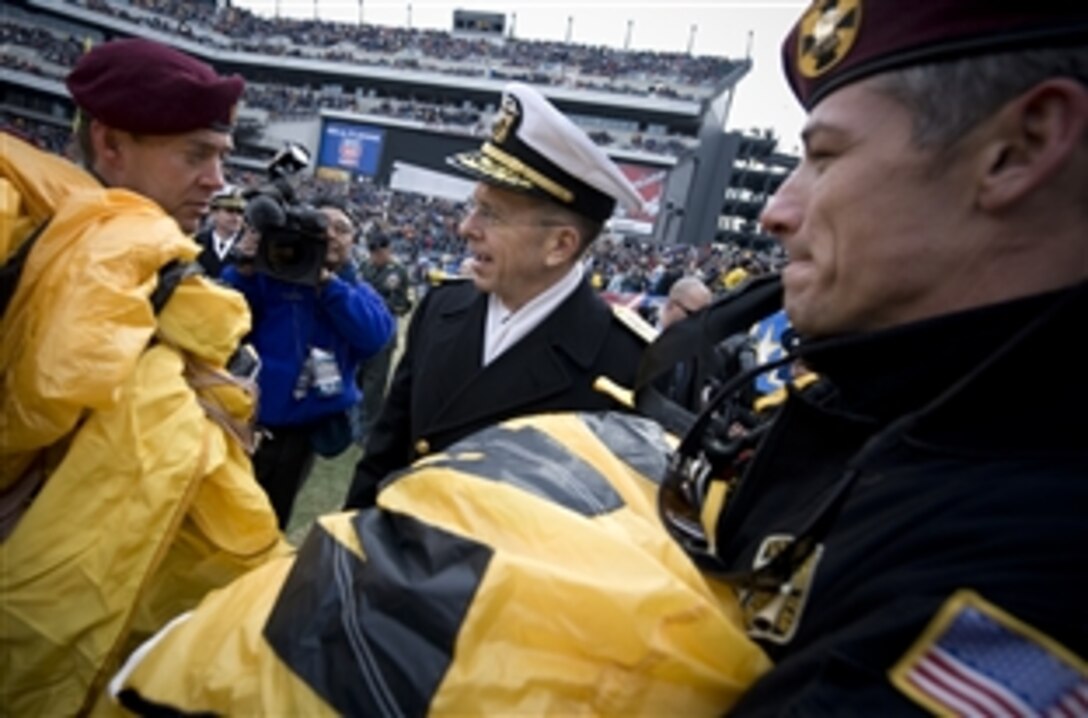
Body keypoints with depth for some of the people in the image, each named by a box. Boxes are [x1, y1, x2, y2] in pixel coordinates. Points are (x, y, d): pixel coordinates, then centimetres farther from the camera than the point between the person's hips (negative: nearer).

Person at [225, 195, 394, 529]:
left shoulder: (358, 292, 4)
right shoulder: (270, 271, -4)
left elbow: (377, 335, -16)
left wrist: (328, 283, -22)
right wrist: (242, 272, -28)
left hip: (305, 428, 3)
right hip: (249, 418, -2)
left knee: (271, 520, 22)